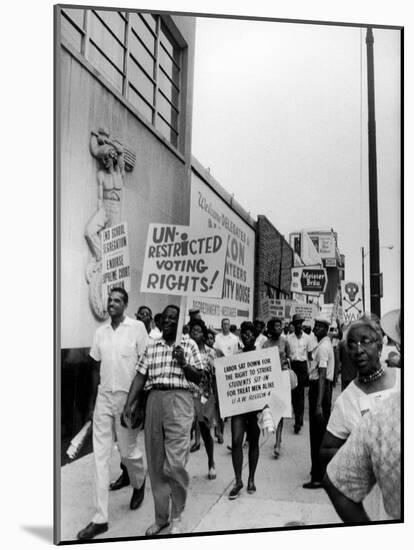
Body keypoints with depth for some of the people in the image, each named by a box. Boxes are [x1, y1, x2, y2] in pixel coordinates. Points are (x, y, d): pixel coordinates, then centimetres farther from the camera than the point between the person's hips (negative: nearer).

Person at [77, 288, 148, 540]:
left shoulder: (137, 327, -6)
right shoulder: (101, 331, 8)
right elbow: (97, 366, 13)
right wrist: (93, 397, 13)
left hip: (127, 396, -4)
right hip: (104, 396, 4)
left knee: (127, 450, 7)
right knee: (101, 456, 2)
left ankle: (139, 482, 42)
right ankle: (101, 518, 8)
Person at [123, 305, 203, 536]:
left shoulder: (189, 345, 8)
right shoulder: (151, 347, 15)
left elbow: (198, 378, 7)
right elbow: (140, 376, 10)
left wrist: (183, 363, -10)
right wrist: (129, 404, 2)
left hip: (179, 400, -3)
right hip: (153, 400, 3)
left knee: (175, 463, -9)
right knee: (155, 463, 7)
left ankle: (177, 517, 12)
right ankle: (161, 517, 21)